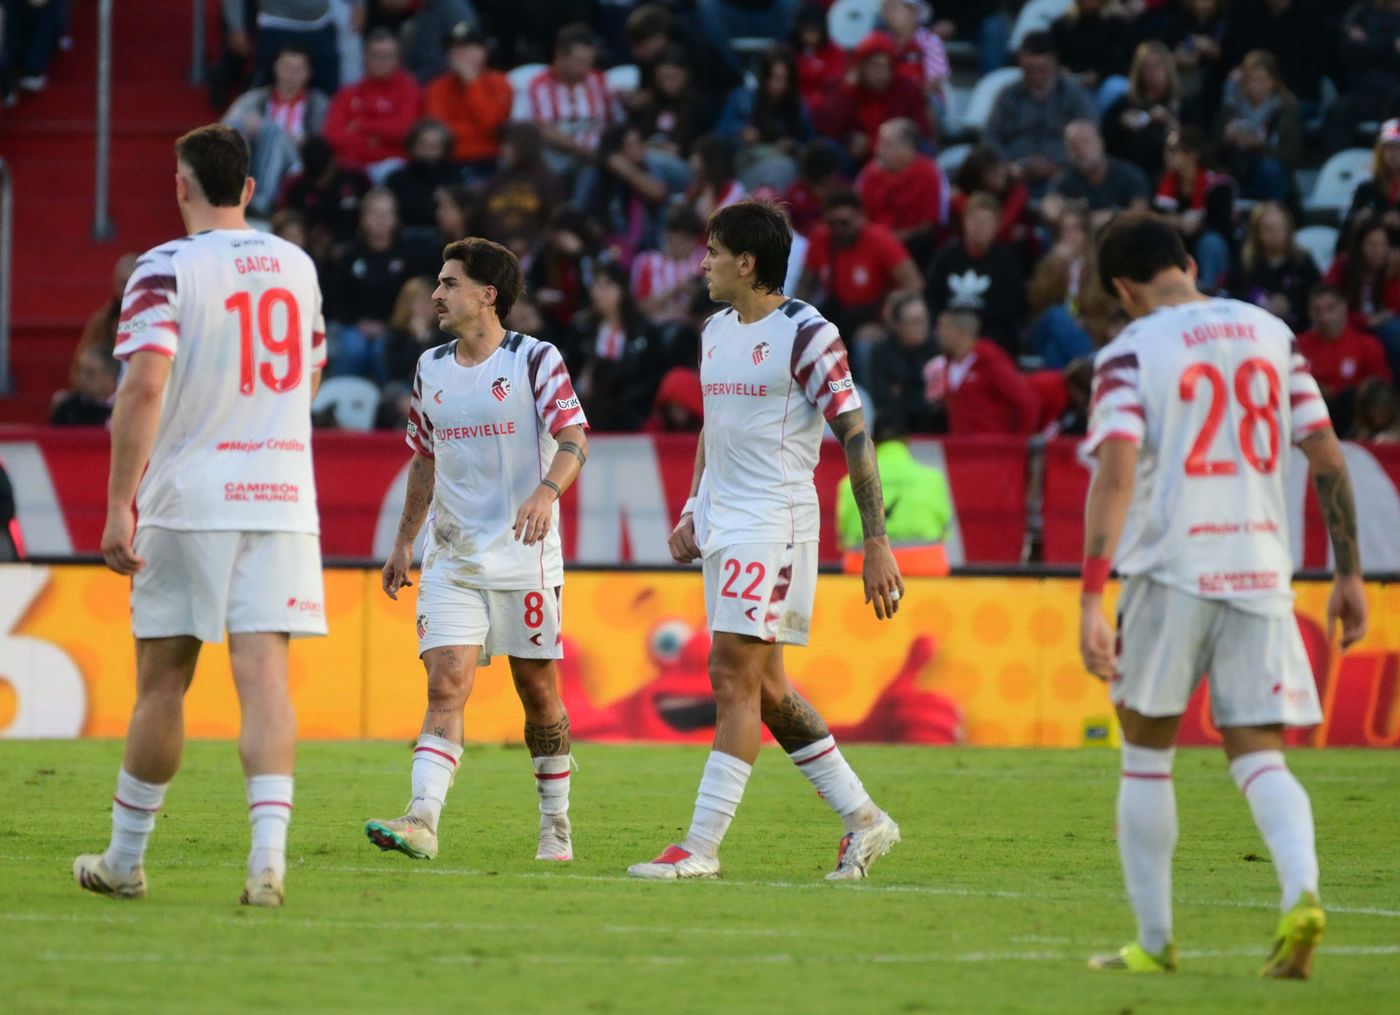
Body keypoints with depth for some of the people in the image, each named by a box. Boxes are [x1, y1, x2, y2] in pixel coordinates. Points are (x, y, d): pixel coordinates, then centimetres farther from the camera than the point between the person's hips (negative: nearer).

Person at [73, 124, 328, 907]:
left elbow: (145, 384, -18)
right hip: (281, 496, 3)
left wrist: (119, 506, -16)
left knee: (163, 684, 8)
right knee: (265, 678, -5)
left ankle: (125, 858, 20)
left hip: (188, 498, -3)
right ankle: (269, 854, -21)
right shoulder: (296, 266, 10)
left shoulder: (168, 268, -7)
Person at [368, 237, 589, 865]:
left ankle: (556, 825, 20)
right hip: (451, 559, 3)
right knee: (446, 685, -11)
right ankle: (422, 822, -24)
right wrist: (404, 543, 20)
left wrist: (546, 491, -33)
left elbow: (574, 439, -14)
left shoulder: (535, 360, -5)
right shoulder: (431, 369, 11)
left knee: (537, 690, 5)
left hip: (524, 556, -3)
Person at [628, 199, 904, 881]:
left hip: (775, 523, -9)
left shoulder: (806, 335, -11)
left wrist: (875, 544, -15)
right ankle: (863, 820, 21)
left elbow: (854, 437, -11)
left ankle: (701, 847, -13)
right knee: (763, 686, 10)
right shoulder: (716, 331, 13)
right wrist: (693, 510, 17)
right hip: (723, 527, 9)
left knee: (733, 677, -12)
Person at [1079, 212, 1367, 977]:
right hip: (1261, 568, 3)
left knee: (1146, 755, 12)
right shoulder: (1271, 333, 10)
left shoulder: (1131, 350, -4)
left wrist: (1091, 603, -19)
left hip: (1171, 569, -3)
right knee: (1257, 755, 5)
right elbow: (1327, 458, 8)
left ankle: (1154, 942, 13)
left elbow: (1116, 474, -16)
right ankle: (1301, 892, -23)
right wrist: (1349, 575, 13)